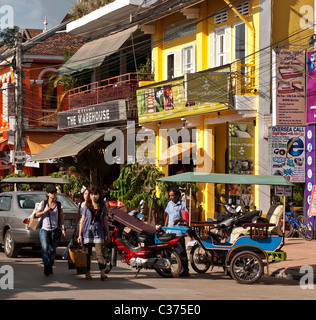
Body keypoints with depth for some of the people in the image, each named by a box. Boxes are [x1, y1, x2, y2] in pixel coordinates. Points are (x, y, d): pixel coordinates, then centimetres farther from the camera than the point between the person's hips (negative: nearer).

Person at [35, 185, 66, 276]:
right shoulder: (43, 203, 5)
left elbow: (61, 218, 5)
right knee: (45, 248, -18)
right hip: (44, 229, -1)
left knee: (53, 250, 4)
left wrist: (63, 229, -6)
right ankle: (46, 266, -14)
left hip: (54, 230, 1)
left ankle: (50, 267, 19)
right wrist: (45, 211, -11)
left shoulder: (59, 205, 6)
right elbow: (37, 214, 5)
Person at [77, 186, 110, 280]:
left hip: (98, 232, -1)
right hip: (87, 232, 1)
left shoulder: (103, 207, 7)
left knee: (100, 252, -11)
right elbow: (82, 221, 8)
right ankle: (87, 273, 11)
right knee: (88, 253, 4)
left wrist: (107, 235, 10)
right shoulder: (86, 206, 7)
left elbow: (105, 222, 12)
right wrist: (80, 234, 3)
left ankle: (102, 273, -15)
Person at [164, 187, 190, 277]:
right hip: (169, 231, 6)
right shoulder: (169, 203, 17)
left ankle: (185, 270, -2)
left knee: (181, 251, -5)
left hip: (178, 230, -6)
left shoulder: (182, 204, -3)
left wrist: (178, 220, -24)